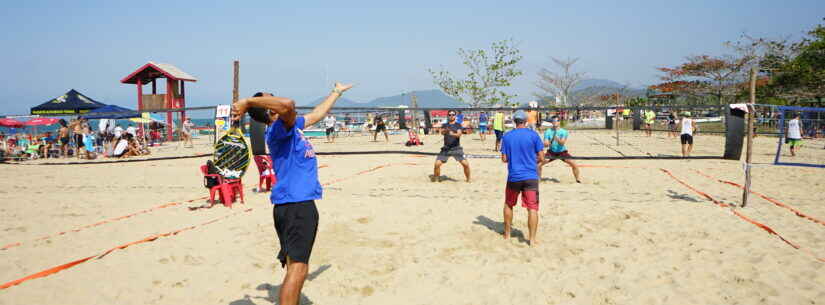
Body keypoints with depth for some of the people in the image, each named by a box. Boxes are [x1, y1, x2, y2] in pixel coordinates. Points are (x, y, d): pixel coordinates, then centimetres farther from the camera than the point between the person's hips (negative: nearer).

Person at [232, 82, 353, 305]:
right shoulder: (278, 129, -12)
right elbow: (287, 104, -35)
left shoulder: (291, 127, 18)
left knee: (296, 267, 13)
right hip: (296, 205, -10)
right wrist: (248, 102, -26)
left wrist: (337, 92, 45)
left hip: (299, 204, 10)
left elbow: (316, 114, 34)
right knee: (297, 268, -13)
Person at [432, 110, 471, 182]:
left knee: (465, 164, -12)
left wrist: (453, 134, -35)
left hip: (456, 148, -1)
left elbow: (459, 134, -13)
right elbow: (442, 132, -12)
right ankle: (435, 177, 14)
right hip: (446, 148, 1)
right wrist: (445, 130, -35)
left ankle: (468, 179, 10)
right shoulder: (445, 125, 10)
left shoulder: (458, 125, 5)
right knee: (437, 163, -10)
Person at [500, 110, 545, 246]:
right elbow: (541, 157, -2)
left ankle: (507, 234, 28)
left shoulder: (507, 136, 1)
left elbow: (504, 159, 1)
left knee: (508, 205, 20)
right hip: (531, 177, -2)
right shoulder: (533, 135, -4)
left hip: (513, 177, 2)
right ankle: (532, 239, -4)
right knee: (532, 208, -1)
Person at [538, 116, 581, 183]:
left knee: (574, 165, -15)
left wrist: (558, 139, -43)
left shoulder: (564, 132, -11)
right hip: (551, 152, 1)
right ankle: (538, 179, 8)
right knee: (539, 164, -15)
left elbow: (562, 143, -23)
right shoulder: (548, 132, -7)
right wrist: (547, 143, -35)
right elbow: (545, 144, -12)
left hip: (562, 152, -1)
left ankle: (578, 180, 9)